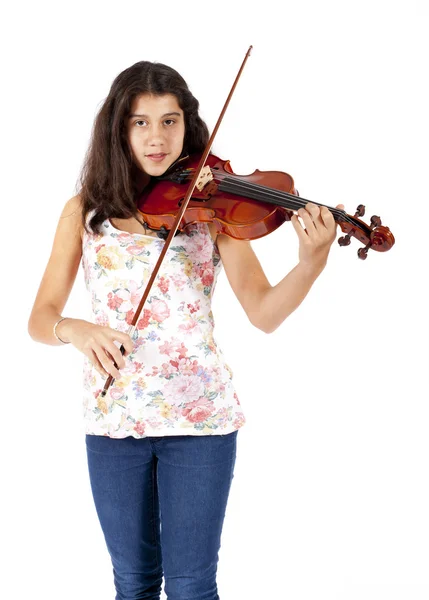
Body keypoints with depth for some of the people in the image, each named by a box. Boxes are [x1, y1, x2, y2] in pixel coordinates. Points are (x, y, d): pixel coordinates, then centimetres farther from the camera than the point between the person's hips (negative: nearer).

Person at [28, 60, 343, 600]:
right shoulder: (85, 211, 2)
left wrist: (312, 262, -30)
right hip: (113, 416, 2)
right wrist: (73, 330, -24)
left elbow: (264, 313, -11)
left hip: (199, 415, -2)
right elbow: (40, 318, -1)